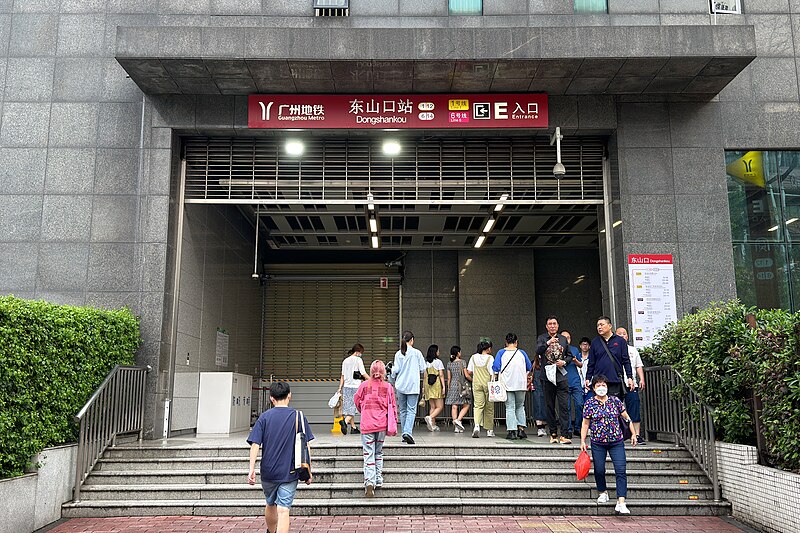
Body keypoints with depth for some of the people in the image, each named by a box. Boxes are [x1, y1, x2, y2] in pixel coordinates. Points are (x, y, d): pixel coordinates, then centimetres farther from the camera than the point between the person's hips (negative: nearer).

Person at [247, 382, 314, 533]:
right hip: (290, 473, -2)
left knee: (270, 505, 24)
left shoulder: (265, 417, -1)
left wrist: (252, 469, -6)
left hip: (268, 472, 2)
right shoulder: (299, 417, -3)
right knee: (283, 511, -5)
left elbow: (255, 445, -7)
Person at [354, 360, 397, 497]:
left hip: (367, 424, -1)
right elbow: (393, 406, 2)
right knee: (379, 452, 17)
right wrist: (393, 425, 10)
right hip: (382, 424, 2)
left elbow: (357, 401, 9)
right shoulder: (388, 387, -2)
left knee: (368, 453, 0)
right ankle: (379, 480, 21)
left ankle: (369, 482, -14)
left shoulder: (364, 385, -3)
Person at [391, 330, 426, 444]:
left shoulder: (398, 354, 1)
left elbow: (395, 370, 0)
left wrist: (393, 377, 21)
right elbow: (423, 369, -3)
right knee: (411, 410, -3)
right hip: (413, 386, -3)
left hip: (400, 385, 3)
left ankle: (405, 434, 15)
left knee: (403, 410, 12)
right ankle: (407, 432, -20)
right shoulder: (416, 353, -5)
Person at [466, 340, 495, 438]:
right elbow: (492, 373, -9)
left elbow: (469, 372, 7)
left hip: (476, 384, 2)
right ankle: (489, 430, 18)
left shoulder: (473, 357, 5)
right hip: (488, 384, -2)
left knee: (478, 405, -1)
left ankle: (476, 425, -26)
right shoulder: (490, 358, -6)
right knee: (489, 407, 9)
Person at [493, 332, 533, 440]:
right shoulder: (522, 353, 3)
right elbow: (529, 368, 10)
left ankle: (512, 431, -2)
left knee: (510, 408, 2)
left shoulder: (501, 353, -2)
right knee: (520, 407, 15)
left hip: (507, 384, -1)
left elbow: (495, 368, -5)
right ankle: (521, 429, 7)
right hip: (521, 384, 1)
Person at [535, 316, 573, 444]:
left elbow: (569, 355, 19)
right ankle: (553, 434, 16)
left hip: (561, 376, 1)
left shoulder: (563, 339, 14)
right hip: (547, 376, -1)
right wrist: (548, 343, -29)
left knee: (564, 405, -8)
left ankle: (564, 435, -10)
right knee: (550, 406, 6)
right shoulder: (542, 338, 5)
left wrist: (564, 362, -1)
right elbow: (538, 351, -14)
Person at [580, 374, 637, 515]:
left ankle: (621, 503, -12)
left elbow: (626, 418, 11)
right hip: (598, 443, 0)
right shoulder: (589, 403, -2)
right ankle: (603, 492, 32)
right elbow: (585, 424, 3)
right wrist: (583, 441, 0)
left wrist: (633, 434, 9)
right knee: (599, 470, 4)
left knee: (621, 471, -10)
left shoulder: (615, 401, 3)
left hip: (616, 442, 1)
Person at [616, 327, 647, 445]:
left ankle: (637, 435, -2)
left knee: (635, 410, -3)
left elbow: (639, 366, 19)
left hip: (632, 385, 2)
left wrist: (642, 379, 5)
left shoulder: (633, 350, 20)